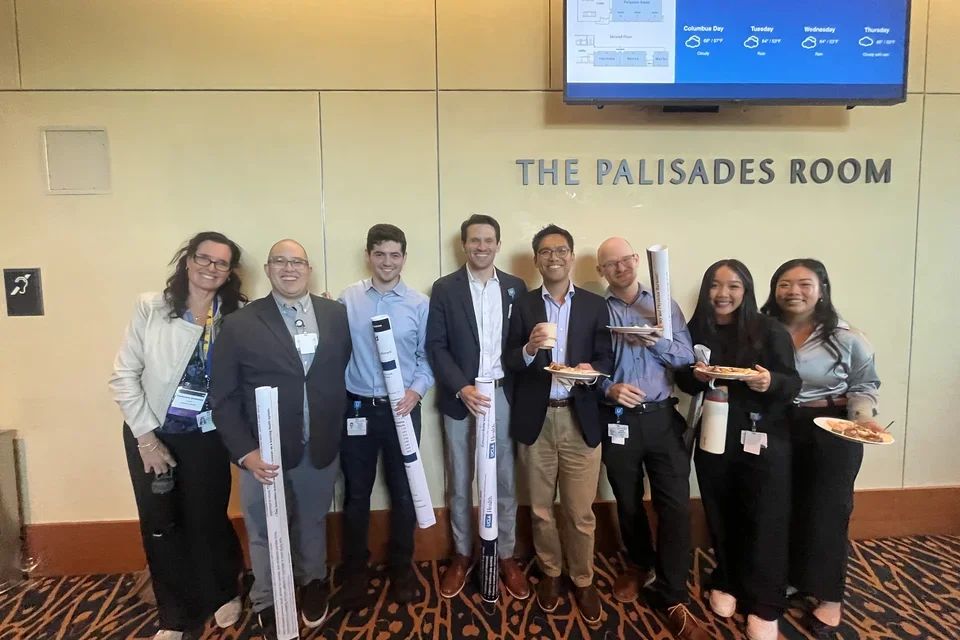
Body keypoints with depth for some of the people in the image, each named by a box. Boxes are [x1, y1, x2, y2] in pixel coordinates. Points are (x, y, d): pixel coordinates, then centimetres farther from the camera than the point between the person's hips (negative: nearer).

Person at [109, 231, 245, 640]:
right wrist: (147, 436, -9)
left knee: (208, 521, 9)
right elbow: (124, 376, -6)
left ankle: (225, 594, 37)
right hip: (151, 434, 1)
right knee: (160, 526, 12)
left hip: (207, 438, -1)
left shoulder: (238, 317, -7)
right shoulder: (151, 308, -7)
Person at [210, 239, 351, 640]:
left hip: (321, 448, 2)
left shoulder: (336, 316, 0)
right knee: (265, 533, 16)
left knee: (313, 523, 22)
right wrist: (245, 452, -14)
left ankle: (313, 584, 48)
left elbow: (347, 371, 5)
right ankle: (267, 605, 40)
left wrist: (343, 429, -1)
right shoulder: (240, 324, -7)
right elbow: (224, 397, -6)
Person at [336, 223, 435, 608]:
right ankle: (354, 571, 31)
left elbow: (428, 356, 1)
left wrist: (417, 391, -13)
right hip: (357, 408, 0)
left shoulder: (420, 304, -2)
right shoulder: (348, 299, -1)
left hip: (402, 408, 0)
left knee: (403, 492, 12)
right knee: (356, 494, 12)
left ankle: (401, 568, 33)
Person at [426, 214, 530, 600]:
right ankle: (462, 555, 30)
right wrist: (462, 389, -17)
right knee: (460, 481, 12)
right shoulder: (445, 289, -1)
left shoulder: (516, 287, 5)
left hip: (504, 394, 1)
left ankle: (506, 556, 28)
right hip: (460, 396, -1)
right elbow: (436, 346, -5)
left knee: (505, 480, 11)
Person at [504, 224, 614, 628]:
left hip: (580, 419, 0)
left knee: (581, 510, 8)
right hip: (536, 419, 1)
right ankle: (550, 573, 38)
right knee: (541, 508, 15)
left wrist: (592, 369, -21)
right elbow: (510, 364, -1)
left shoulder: (595, 305, 4)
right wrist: (529, 348, -21)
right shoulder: (523, 305, 3)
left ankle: (583, 580, 31)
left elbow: (606, 360, 1)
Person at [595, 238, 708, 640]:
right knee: (628, 502, 17)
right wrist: (609, 388, -20)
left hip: (663, 417, 1)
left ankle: (673, 598, 12)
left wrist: (657, 342, -18)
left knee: (675, 506, -2)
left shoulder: (664, 305, 4)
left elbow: (687, 358, -2)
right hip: (617, 420, 0)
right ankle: (639, 564, 42)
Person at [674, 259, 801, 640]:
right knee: (721, 515, 13)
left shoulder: (769, 330, -8)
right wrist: (695, 376, -15)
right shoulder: (696, 331, 1)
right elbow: (683, 383, 7)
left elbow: (793, 383, -7)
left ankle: (764, 606, 19)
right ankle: (726, 582, 35)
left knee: (764, 519, 4)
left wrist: (770, 382, -28)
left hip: (764, 437, -2)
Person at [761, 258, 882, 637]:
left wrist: (863, 418, -16)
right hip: (778, 430, 3)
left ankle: (829, 597, 26)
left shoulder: (845, 337, -8)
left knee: (826, 510, 8)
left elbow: (865, 384, 0)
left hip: (832, 433, -2)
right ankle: (790, 578, 35)